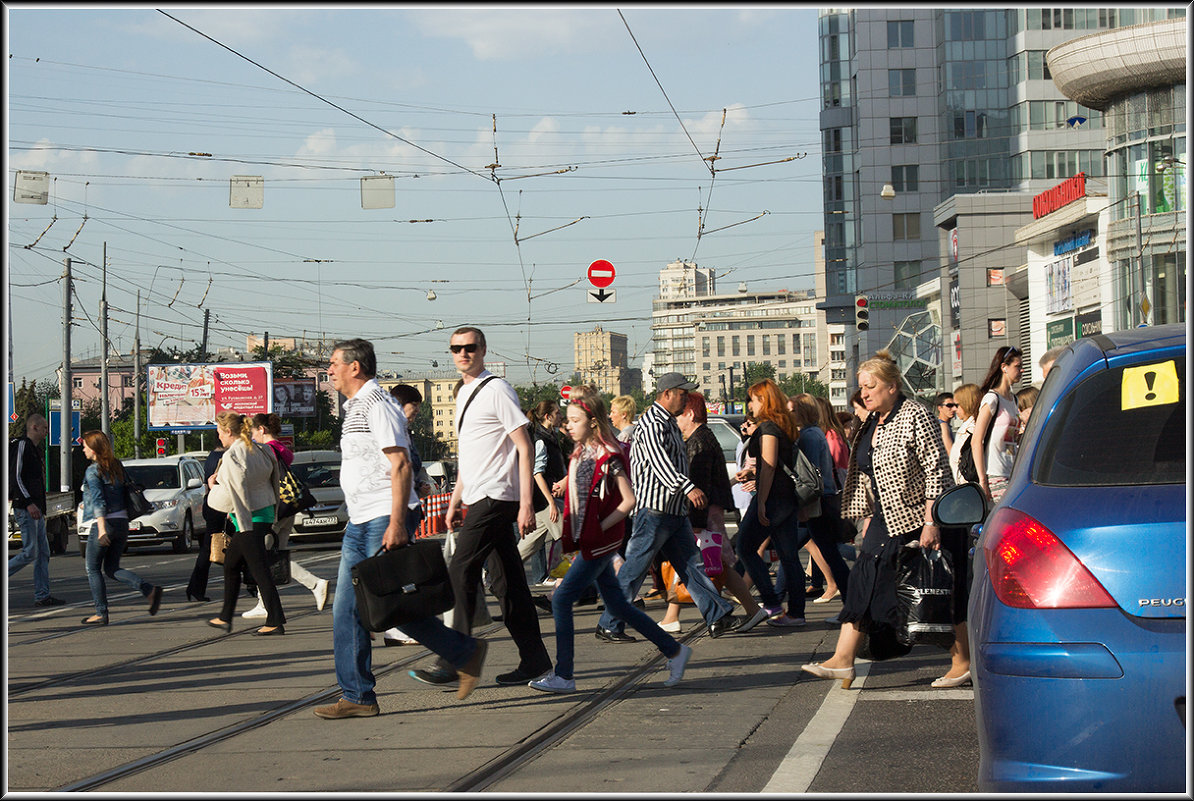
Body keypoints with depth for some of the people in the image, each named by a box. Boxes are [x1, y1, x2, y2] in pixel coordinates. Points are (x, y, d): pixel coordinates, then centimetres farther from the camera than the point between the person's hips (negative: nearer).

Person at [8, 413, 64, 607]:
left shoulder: (35, 448, 20)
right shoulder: (22, 446, -10)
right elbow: (16, 478, -16)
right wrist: (28, 503, -23)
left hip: (36, 509, 10)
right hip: (25, 509, -10)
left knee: (43, 553, 6)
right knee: (30, 553, -12)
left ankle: (42, 596, 6)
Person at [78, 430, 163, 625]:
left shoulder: (93, 471, -10)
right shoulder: (117, 466, 11)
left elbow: (98, 501, -20)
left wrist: (101, 529, -26)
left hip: (104, 523, -7)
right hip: (122, 522, 7)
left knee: (93, 568, 7)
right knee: (111, 568, 13)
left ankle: (101, 614, 6)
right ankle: (150, 590, -6)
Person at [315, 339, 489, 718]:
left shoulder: (377, 404, -12)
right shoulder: (355, 407, 19)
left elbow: (400, 464, -19)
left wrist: (396, 523, -24)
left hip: (384, 521, -10)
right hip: (360, 524, 10)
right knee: (346, 612, 4)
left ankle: (466, 653, 8)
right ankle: (357, 697, 6)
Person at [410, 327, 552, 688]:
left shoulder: (497, 390, -9)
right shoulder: (464, 394, 18)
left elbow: (525, 448, -13)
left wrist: (526, 504, -18)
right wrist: (454, 502, 23)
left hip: (496, 497, -9)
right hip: (480, 499, 9)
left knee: (460, 573, -11)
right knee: (507, 580, 9)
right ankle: (534, 658, 13)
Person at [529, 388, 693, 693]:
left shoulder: (608, 457, -15)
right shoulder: (580, 453, 11)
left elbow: (628, 500, -17)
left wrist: (600, 527, -16)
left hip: (600, 541, -9)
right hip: (588, 541, 9)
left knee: (561, 599, -10)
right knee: (617, 603, 13)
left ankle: (563, 676, -5)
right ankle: (674, 651, 22)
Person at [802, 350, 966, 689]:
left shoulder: (915, 417, -15)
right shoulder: (871, 423, 9)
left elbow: (936, 471, -18)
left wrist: (930, 523, -22)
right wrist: (868, 517, 13)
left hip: (924, 519, -8)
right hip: (887, 520, 8)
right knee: (864, 580, -1)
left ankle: (963, 661, 11)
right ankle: (842, 660, -2)